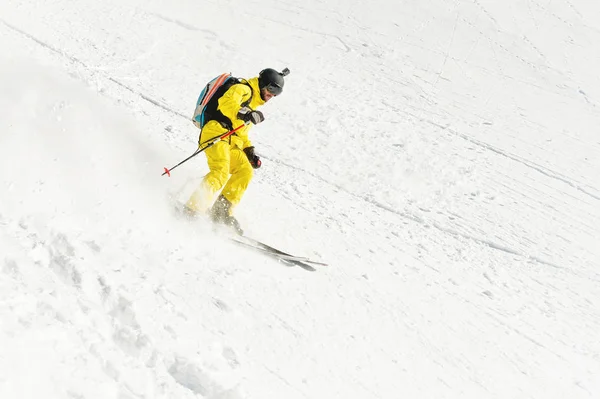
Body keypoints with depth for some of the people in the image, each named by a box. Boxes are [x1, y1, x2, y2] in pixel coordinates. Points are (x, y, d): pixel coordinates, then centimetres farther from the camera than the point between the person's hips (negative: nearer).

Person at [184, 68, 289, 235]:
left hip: (231, 141, 9)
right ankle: (192, 208, -30)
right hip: (216, 132, -9)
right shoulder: (243, 89, 3)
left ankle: (222, 211, -5)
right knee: (221, 172, -26)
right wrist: (243, 114, -36)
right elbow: (226, 102, -19)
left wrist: (249, 151, 21)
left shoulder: (253, 105, 31)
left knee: (245, 171, -6)